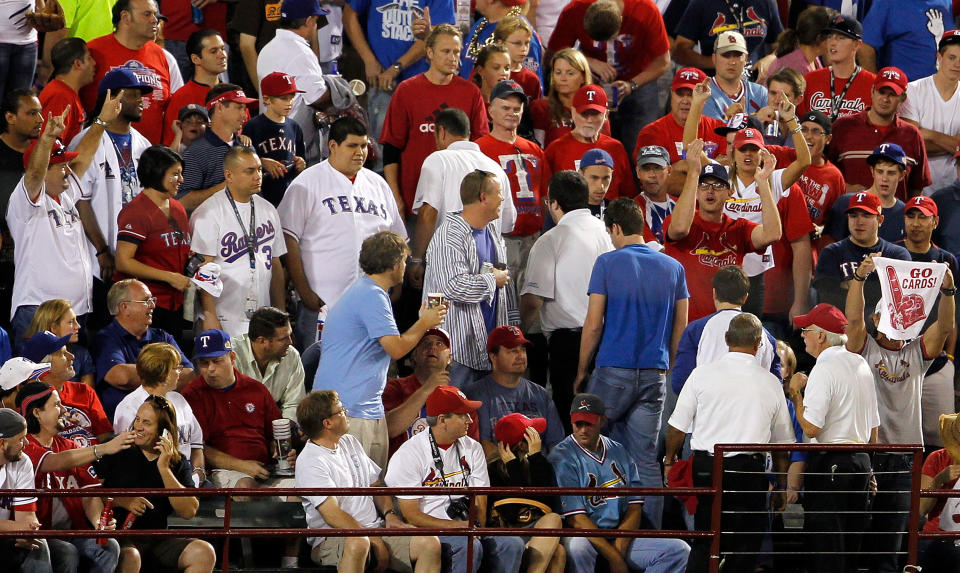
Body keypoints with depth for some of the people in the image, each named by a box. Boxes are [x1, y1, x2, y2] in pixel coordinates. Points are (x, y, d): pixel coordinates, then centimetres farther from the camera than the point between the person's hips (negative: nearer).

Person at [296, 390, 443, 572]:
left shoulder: (350, 443, 18)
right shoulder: (309, 462, -9)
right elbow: (332, 515, -18)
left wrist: (390, 514, 4)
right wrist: (374, 540, -20)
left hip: (376, 528, 7)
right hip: (332, 539, -7)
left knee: (430, 543, -17)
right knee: (357, 543, -44)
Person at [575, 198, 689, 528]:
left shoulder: (608, 263, -4)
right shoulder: (673, 268, 9)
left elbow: (593, 324, -5)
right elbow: (680, 328, 11)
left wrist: (581, 372, 4)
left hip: (613, 370, -4)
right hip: (655, 374, 4)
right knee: (646, 460, 4)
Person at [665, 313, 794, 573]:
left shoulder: (702, 374, -1)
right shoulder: (771, 383, 4)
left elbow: (678, 427, 2)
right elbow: (782, 443, 11)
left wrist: (670, 459, 19)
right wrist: (780, 486, 21)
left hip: (706, 466, 0)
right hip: (750, 470, 0)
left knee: (703, 544, 8)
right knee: (745, 544, 6)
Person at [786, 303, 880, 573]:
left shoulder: (824, 369, -14)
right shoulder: (861, 364, 13)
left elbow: (811, 428, -19)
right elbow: (873, 427, 19)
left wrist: (795, 393, -6)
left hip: (829, 463, -8)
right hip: (860, 460, 8)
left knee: (825, 542, -6)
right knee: (850, 544, 13)